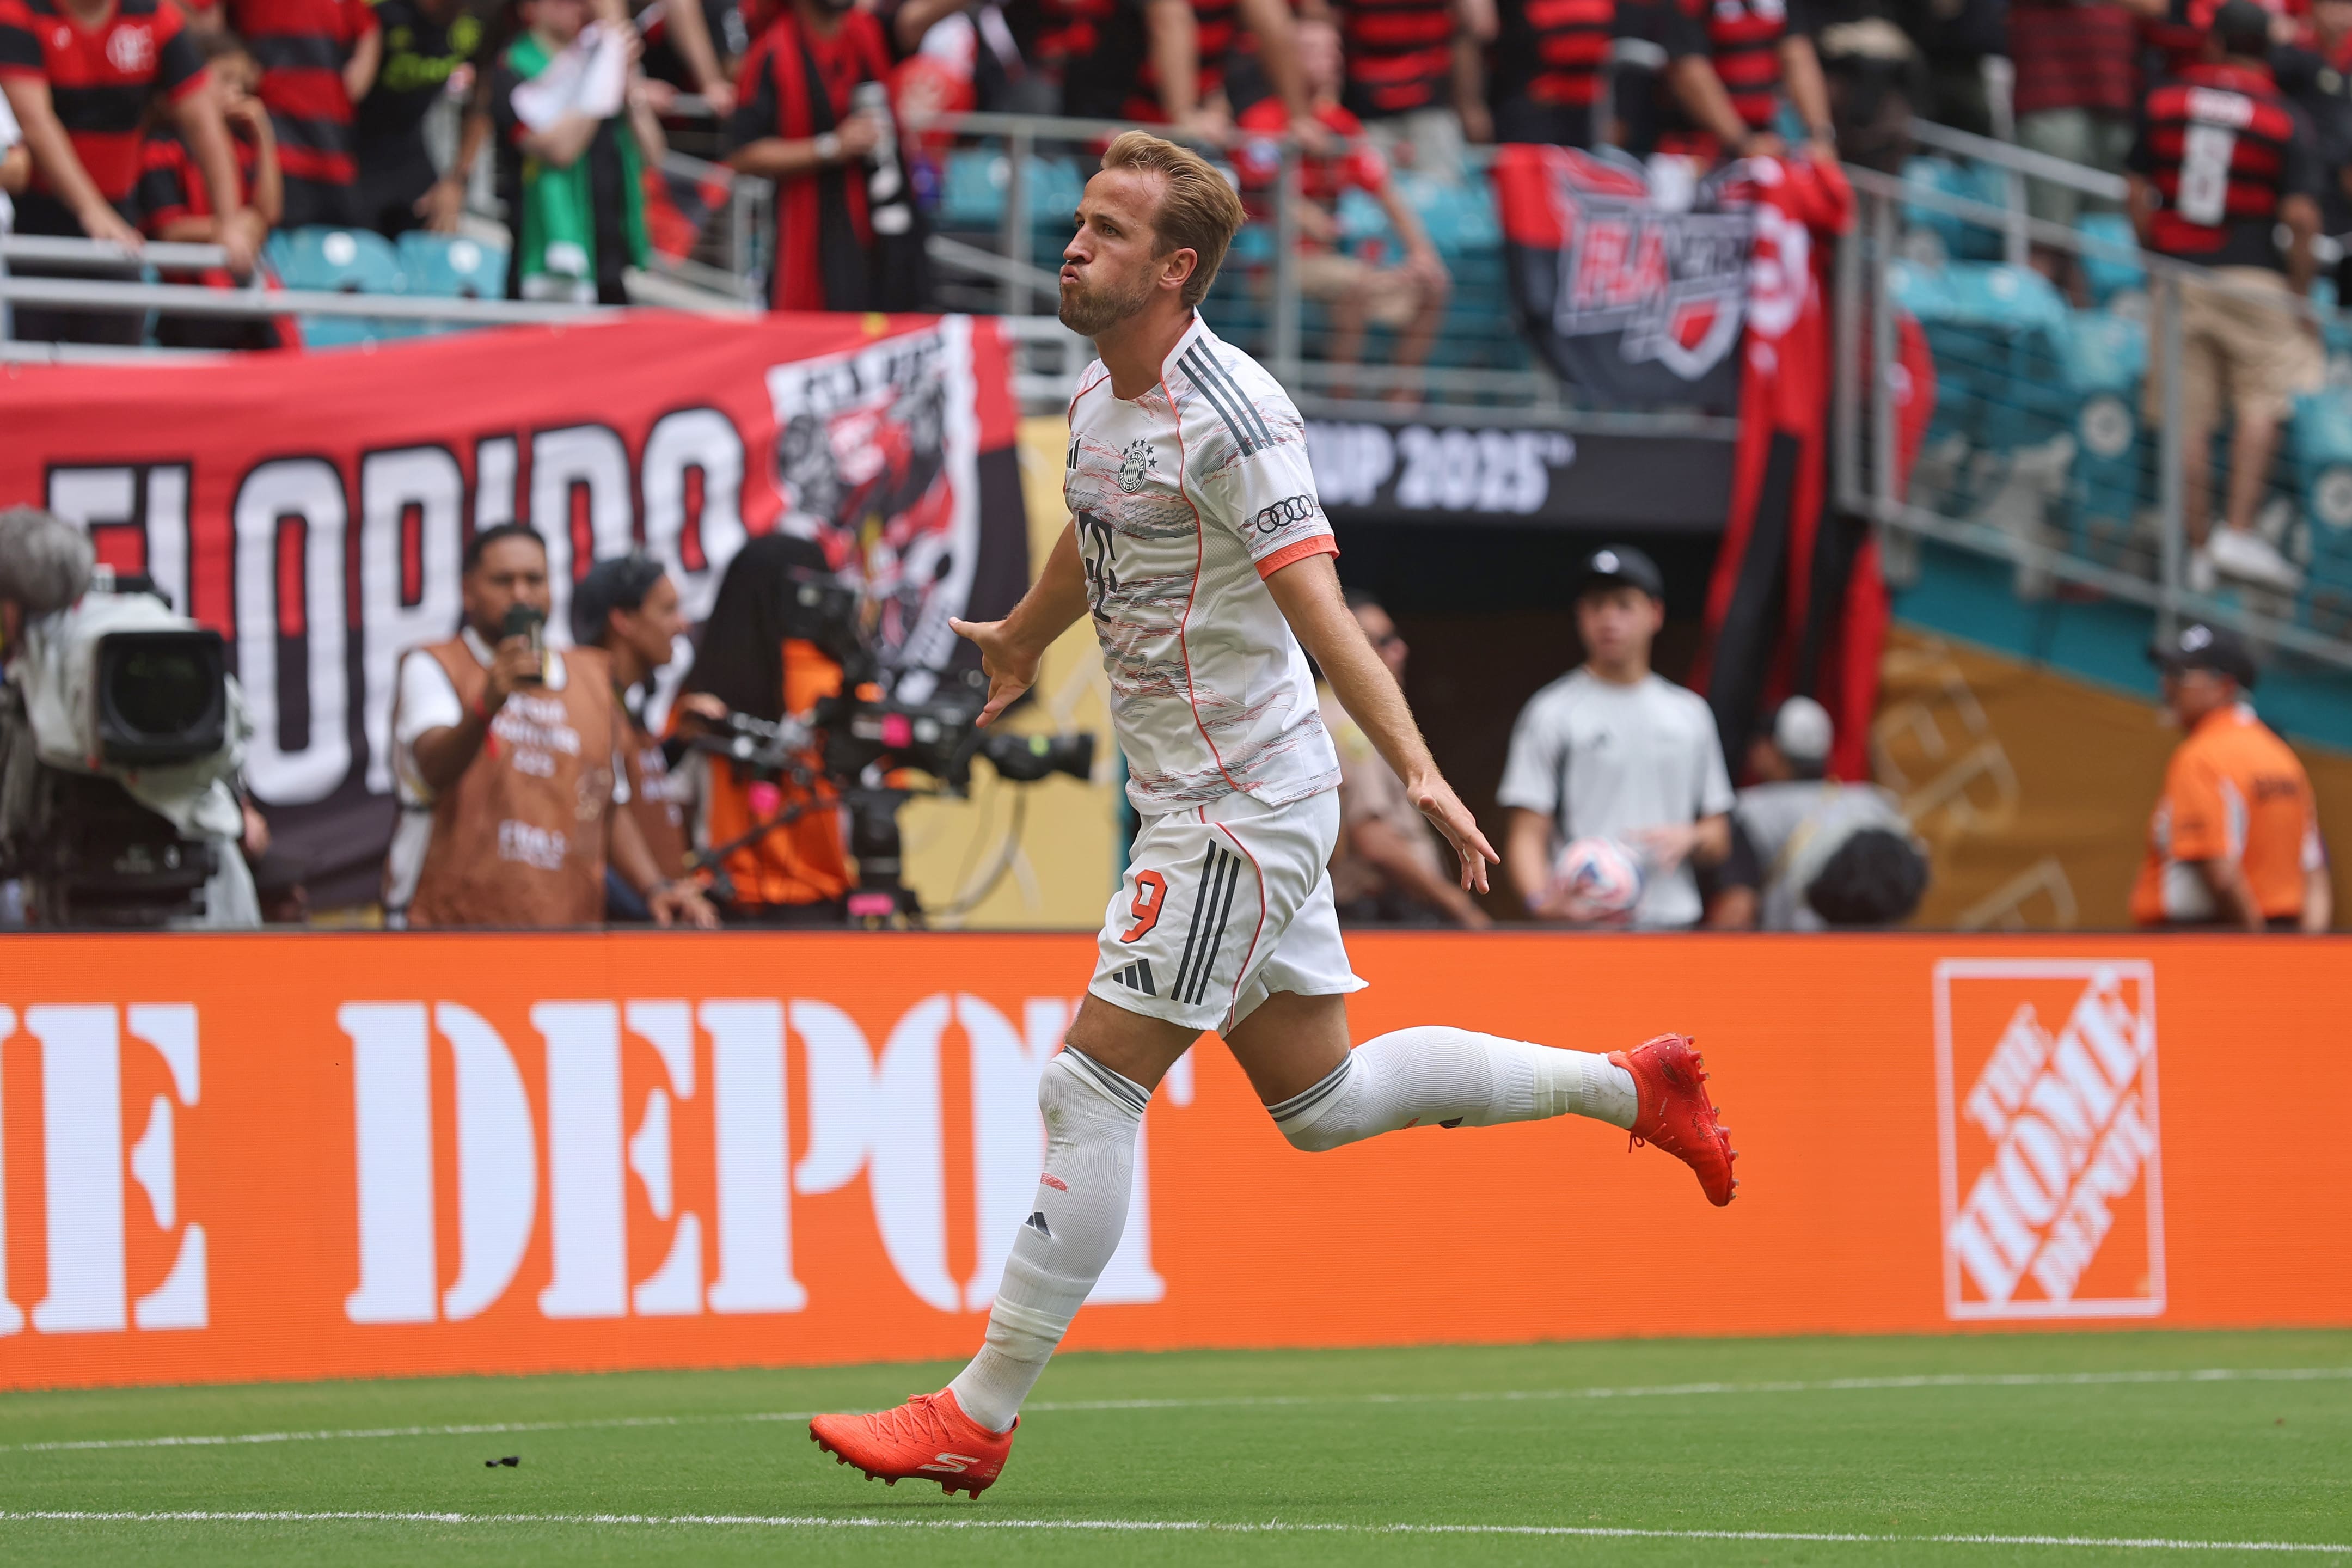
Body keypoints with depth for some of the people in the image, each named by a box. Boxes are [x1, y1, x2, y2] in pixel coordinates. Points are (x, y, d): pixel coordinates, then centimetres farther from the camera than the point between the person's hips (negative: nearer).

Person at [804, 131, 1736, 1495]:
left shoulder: (1231, 415, -20)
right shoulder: (1100, 396, 7)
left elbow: (1316, 607, -28)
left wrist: (1418, 771, -37)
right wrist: (1020, 643, 47)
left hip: (1243, 807, -9)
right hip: (1200, 803, 9)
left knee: (1094, 1087, -8)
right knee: (1319, 1099, 16)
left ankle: (978, 1420, -5)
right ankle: (1627, 1086, 28)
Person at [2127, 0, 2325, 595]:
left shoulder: (2162, 104, 6)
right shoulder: (2284, 123, -3)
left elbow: (2139, 197, 6)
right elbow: (2302, 217, -10)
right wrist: (2300, 293, 1)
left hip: (2178, 277, 3)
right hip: (2253, 277, -3)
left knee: (2188, 420, 4)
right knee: (2261, 405, 2)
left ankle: (2200, 547, 6)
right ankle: (2239, 533, -11)